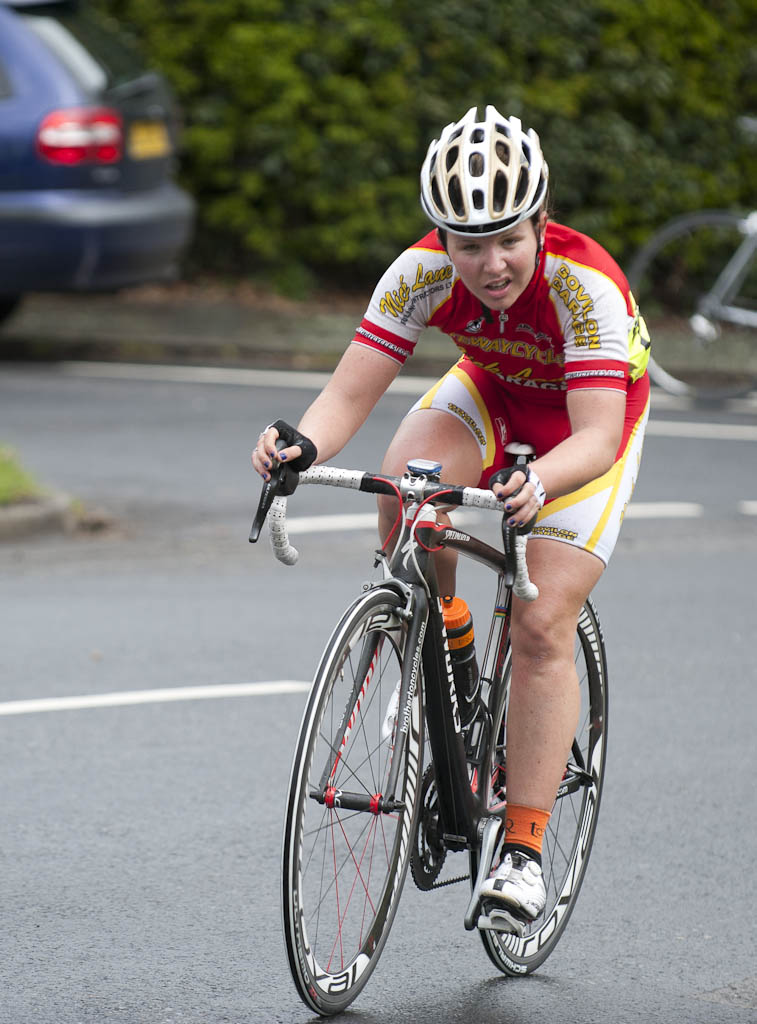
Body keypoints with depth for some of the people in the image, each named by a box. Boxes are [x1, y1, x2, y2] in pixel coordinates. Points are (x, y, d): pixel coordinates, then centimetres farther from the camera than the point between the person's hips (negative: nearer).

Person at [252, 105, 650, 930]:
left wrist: (539, 483, -65)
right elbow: (350, 392, -29)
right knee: (404, 490, -30)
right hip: (492, 391, 3)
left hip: (589, 415, -3)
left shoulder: (586, 287, -38)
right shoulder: (422, 274, -28)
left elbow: (596, 436, -44)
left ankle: (522, 852, -7)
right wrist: (304, 444, -51)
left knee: (542, 627, -15)